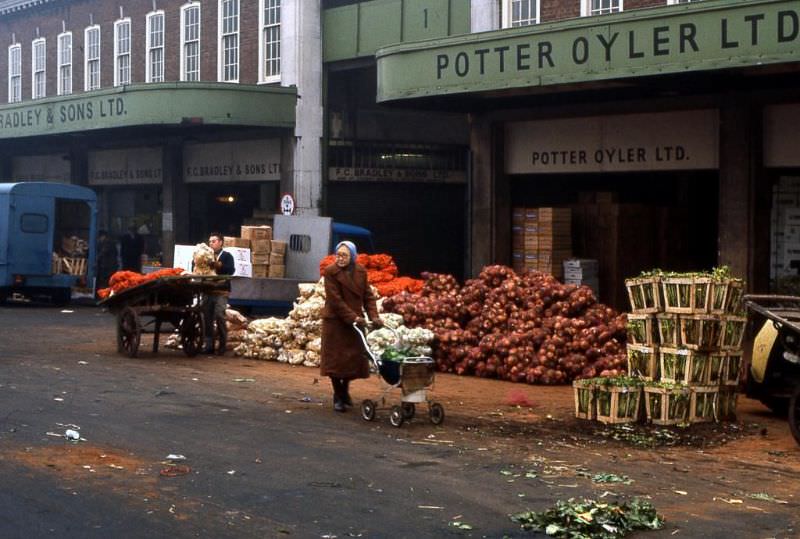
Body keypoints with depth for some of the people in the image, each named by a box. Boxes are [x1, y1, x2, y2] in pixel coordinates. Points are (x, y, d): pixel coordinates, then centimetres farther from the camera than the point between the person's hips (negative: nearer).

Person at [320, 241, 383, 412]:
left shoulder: (361, 271, 4)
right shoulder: (330, 272, -12)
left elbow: (368, 296, 4)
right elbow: (335, 300, -17)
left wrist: (374, 316, -10)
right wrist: (353, 317, -23)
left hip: (356, 320, 5)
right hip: (335, 321, -4)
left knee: (354, 358, 9)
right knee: (336, 359, -1)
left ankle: (345, 390, 31)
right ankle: (338, 397, 10)